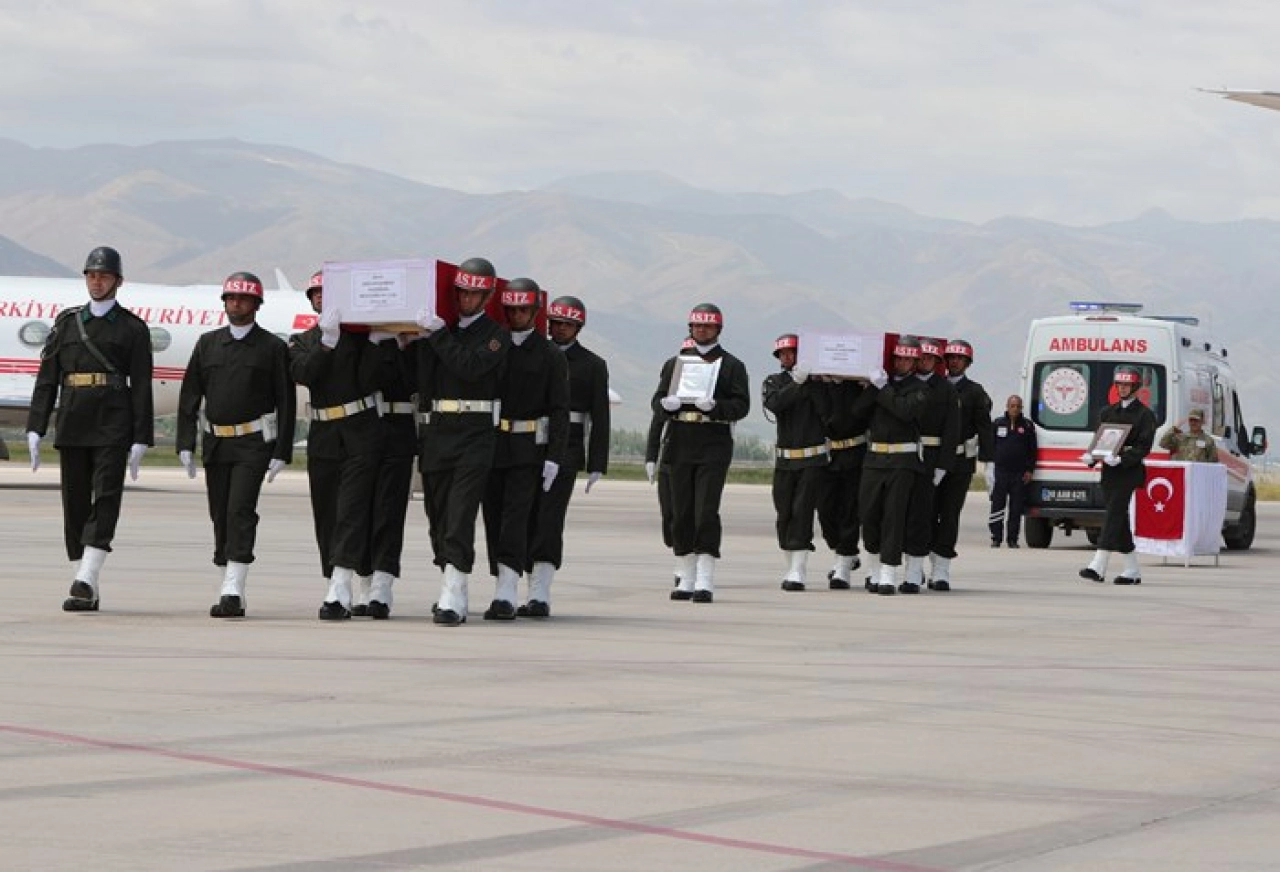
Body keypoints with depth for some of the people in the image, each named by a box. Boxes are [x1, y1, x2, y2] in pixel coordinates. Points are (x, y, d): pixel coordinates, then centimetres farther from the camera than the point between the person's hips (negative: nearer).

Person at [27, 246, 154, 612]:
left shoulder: (133, 328, 4)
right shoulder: (66, 322, 13)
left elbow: (141, 387, 0)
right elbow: (46, 378, 10)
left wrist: (140, 441, -6)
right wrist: (35, 429, 2)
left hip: (113, 427, -4)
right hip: (72, 426, 4)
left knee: (106, 498, -14)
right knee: (75, 502, 4)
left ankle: (85, 581, -22)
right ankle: (87, 593, 8)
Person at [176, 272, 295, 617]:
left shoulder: (273, 348, 1)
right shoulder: (208, 344, 10)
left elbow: (286, 402, -1)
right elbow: (189, 396, 9)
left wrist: (281, 452, -7)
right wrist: (186, 444, 1)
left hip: (254, 444, -4)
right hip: (215, 443, 4)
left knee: (240, 511, -15)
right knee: (220, 516, 6)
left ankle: (233, 593, -20)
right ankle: (231, 592, 15)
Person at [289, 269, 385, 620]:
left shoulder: (360, 334, 5)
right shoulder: (302, 341, 14)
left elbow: (368, 380, -6)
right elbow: (304, 374, -7)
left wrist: (375, 341, -13)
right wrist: (327, 339, -18)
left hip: (361, 434, -4)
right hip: (322, 437, 4)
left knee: (352, 511, -12)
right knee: (326, 516, 6)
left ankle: (339, 594, -19)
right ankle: (337, 591, 15)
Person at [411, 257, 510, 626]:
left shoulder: (495, 334, 1)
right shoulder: (433, 329, 13)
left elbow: (471, 367, -16)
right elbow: (417, 375, 13)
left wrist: (438, 333, -17)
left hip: (474, 434, -5)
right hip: (434, 433, 5)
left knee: (460, 517, -12)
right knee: (437, 516, 9)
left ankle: (453, 599, -17)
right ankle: (451, 591, 20)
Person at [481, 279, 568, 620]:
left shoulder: (551, 357, 1)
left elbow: (559, 410, -2)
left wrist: (554, 457, -10)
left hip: (527, 450, -4)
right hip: (491, 446, 4)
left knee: (515, 515, -13)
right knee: (494, 518, 4)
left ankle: (506, 595, -19)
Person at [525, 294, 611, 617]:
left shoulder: (593, 365, 6)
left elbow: (599, 418, 4)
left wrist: (596, 466, -2)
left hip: (566, 448, -3)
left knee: (549, 518, -13)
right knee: (529, 518, 3)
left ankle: (540, 594, -20)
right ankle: (536, 591, 10)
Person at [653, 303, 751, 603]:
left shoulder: (732, 366, 5)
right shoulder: (675, 363, 15)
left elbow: (741, 406, -4)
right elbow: (657, 401, 11)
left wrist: (714, 405, -22)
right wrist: (666, 404, -13)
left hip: (714, 445, -4)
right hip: (681, 444, 4)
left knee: (706, 511, -11)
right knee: (681, 512, 4)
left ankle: (705, 581, -12)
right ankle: (687, 578, 13)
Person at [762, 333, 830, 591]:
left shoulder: (817, 382, 1)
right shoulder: (774, 381, 7)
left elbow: (826, 412, -13)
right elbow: (773, 403, -14)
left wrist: (809, 384, -15)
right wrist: (797, 383, -24)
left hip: (813, 459, -3)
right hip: (785, 460, 3)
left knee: (802, 512, -11)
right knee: (784, 515, 6)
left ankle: (797, 573, -13)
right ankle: (792, 567, 19)